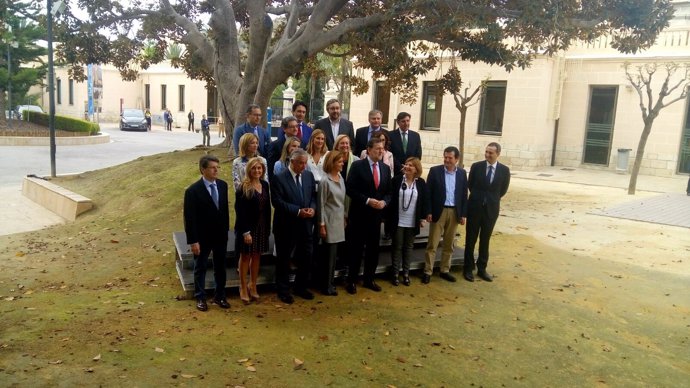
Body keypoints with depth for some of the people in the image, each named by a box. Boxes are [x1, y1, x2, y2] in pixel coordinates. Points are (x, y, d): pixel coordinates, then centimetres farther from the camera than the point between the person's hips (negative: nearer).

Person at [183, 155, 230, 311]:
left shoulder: (223, 185, -1)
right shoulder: (193, 190, -17)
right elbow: (189, 218, -15)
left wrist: (226, 229, 9)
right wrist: (193, 241, -16)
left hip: (221, 235, 5)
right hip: (202, 237, -5)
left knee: (220, 267, 15)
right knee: (200, 268, 12)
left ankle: (220, 296, 30)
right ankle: (200, 298, 27)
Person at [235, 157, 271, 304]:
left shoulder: (265, 185, 4)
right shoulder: (243, 188, -13)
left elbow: (267, 207, 9)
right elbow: (240, 211, -14)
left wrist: (268, 227, 7)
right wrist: (245, 231, -18)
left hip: (261, 226, 5)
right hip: (247, 227, -5)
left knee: (257, 256, 12)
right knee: (245, 256, 6)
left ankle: (253, 285, 26)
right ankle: (243, 288, 18)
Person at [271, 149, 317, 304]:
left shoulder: (309, 175, 7)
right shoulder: (279, 178, -11)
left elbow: (314, 195, 11)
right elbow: (277, 201, -17)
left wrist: (313, 208, -10)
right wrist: (298, 211, -21)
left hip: (306, 225, 5)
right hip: (286, 226, -5)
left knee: (306, 258, 12)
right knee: (284, 260, 8)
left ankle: (301, 287, 30)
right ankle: (283, 291, 21)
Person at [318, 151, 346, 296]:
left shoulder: (341, 178, 7)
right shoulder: (325, 181, -13)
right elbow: (321, 204, -12)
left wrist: (344, 218, 13)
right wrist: (322, 225, -12)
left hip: (339, 221, 6)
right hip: (329, 221, -6)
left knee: (334, 254, 12)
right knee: (330, 254, 0)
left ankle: (330, 282, 24)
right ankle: (327, 286, 12)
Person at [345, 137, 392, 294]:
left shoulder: (386, 168, 7)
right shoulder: (357, 165, -8)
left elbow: (388, 191, 10)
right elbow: (349, 189, -13)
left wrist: (384, 202, -11)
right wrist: (367, 201, -20)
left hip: (376, 214, 5)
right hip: (359, 214, -5)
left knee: (373, 249, 12)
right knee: (356, 249, 5)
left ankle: (369, 279, 26)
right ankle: (351, 281, 17)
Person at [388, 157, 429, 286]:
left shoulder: (421, 183, -1)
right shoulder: (397, 180, -5)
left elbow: (425, 201, 3)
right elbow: (391, 198, -4)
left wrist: (423, 218, 0)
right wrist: (389, 217, -6)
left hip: (412, 222, 2)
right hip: (398, 221, -2)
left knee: (408, 247, 12)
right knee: (397, 247, 7)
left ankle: (406, 273, 22)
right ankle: (395, 273, 16)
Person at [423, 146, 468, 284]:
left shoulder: (462, 173, 5)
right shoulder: (435, 170, -4)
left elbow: (464, 194, 7)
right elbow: (428, 193, -5)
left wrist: (463, 214, 2)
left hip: (454, 212, 3)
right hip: (439, 211, -3)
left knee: (449, 244, 11)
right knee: (432, 244, 0)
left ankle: (445, 270, 22)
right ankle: (427, 272, 6)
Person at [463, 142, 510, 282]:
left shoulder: (504, 170, -4)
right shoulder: (476, 166, -5)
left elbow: (503, 190, 7)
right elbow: (470, 185, 6)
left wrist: (491, 199, 10)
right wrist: (478, 197, 10)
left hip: (491, 209, 1)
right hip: (475, 207, 0)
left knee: (485, 240, 11)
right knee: (470, 239, 6)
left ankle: (482, 269, 22)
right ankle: (468, 268, 17)